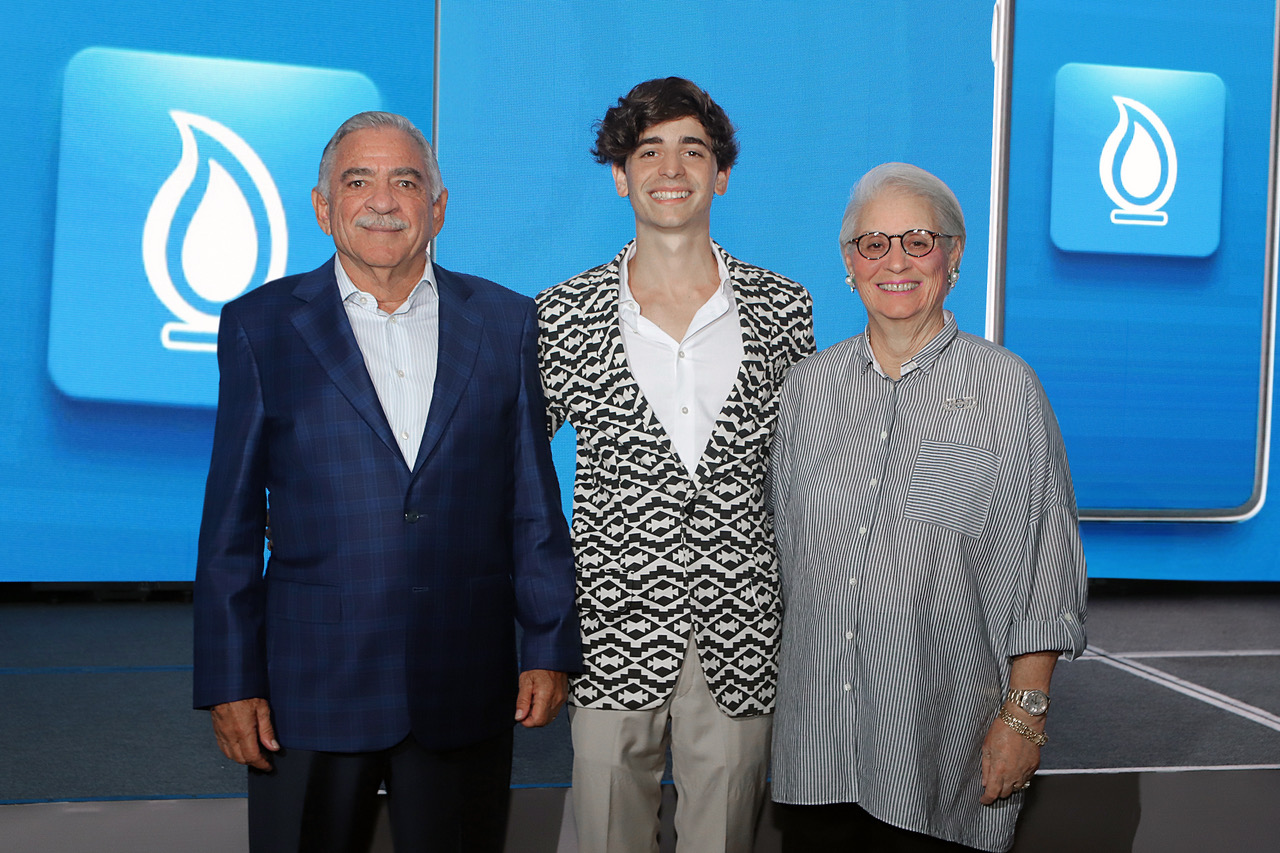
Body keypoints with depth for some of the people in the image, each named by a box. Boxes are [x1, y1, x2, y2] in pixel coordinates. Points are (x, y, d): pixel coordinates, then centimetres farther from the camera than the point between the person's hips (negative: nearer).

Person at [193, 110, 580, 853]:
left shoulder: (505, 322, 6)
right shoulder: (262, 326, 2)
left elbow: (535, 504, 6)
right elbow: (232, 521, 1)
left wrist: (550, 649, 3)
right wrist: (231, 680, -2)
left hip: (467, 694, 1)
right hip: (311, 691, -1)